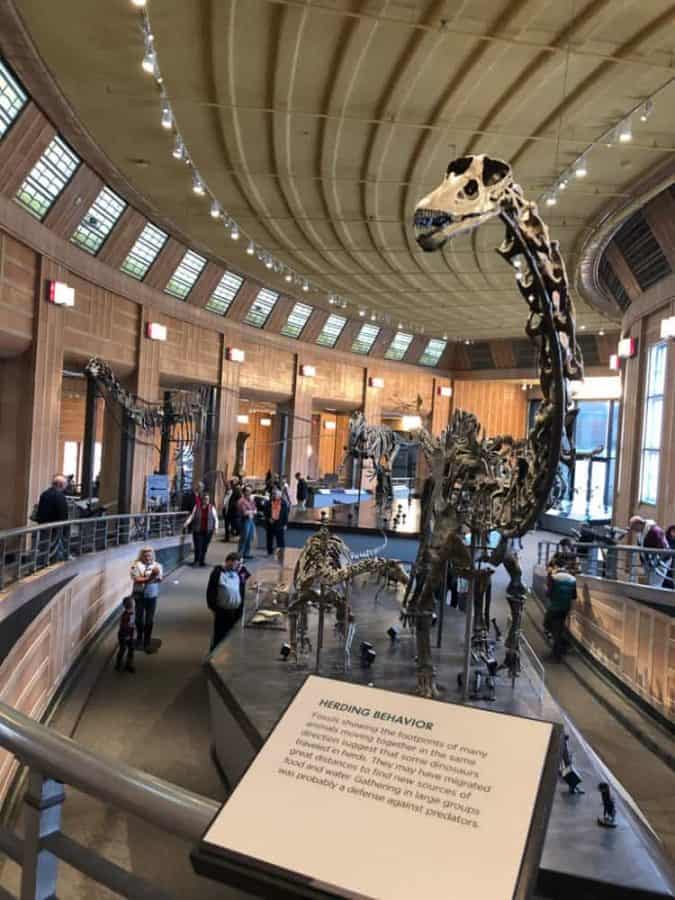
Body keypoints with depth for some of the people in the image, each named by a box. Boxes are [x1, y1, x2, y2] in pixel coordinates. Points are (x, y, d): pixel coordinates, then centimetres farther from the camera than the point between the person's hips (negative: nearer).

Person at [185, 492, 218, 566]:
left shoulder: (211, 507, 2)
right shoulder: (197, 507, 0)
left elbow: (215, 518, 4)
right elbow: (192, 516, 1)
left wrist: (216, 526, -8)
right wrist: (187, 523, -13)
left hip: (208, 531, 1)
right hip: (197, 530, -1)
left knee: (205, 546, 5)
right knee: (198, 546, -5)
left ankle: (202, 560, 20)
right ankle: (196, 560, 12)